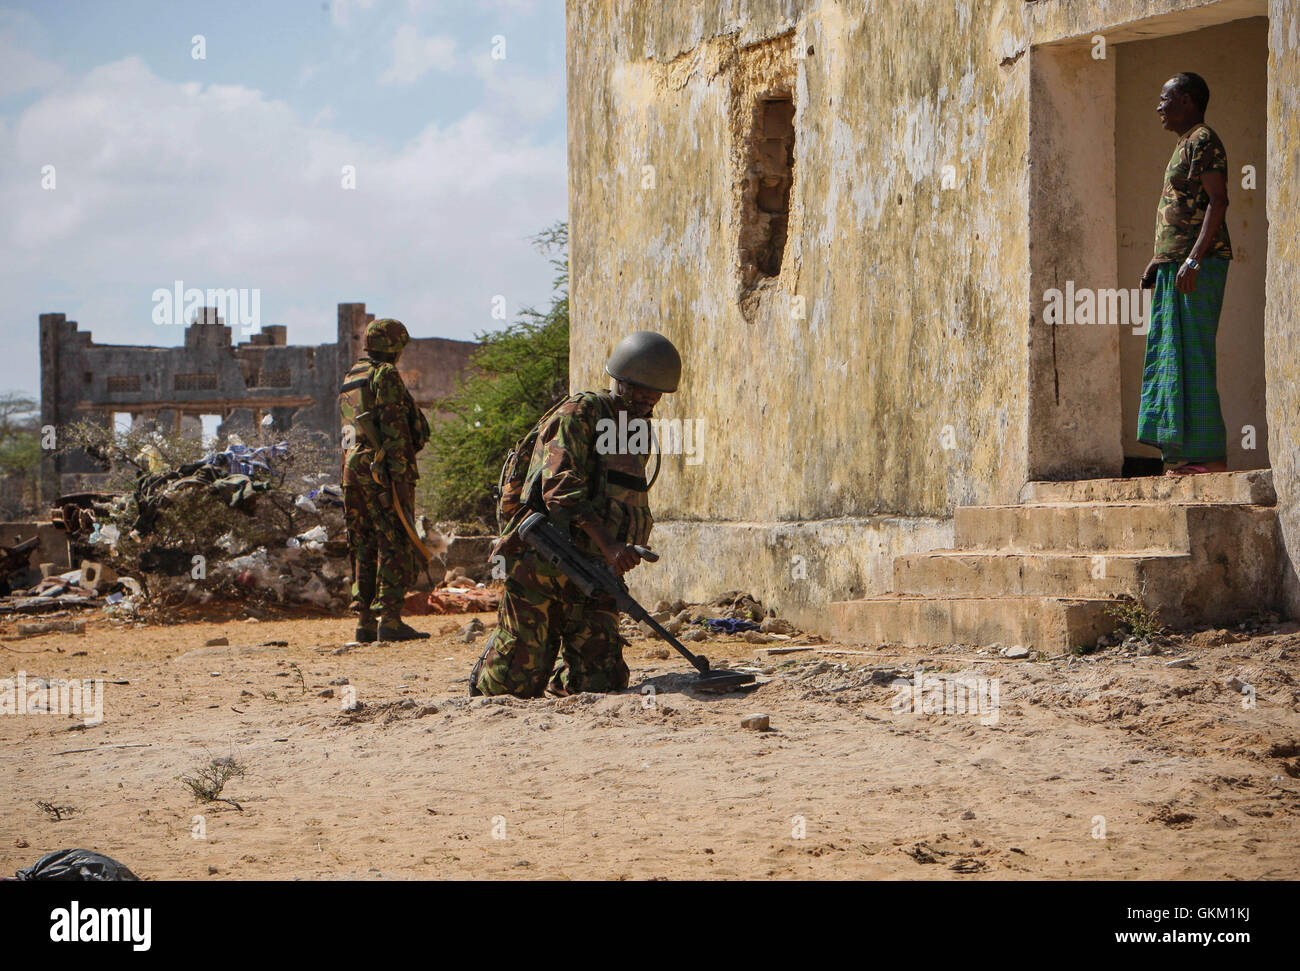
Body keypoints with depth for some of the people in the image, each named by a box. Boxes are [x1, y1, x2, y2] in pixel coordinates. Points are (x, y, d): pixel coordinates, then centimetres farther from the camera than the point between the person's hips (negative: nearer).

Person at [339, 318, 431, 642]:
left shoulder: (350, 379, 19)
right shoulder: (385, 375, -8)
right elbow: (393, 428, -16)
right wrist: (400, 475, -19)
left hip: (354, 467, 8)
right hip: (382, 470, -8)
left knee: (364, 548, 9)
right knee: (396, 546, -7)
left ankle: (365, 622, 8)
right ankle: (389, 619, -13)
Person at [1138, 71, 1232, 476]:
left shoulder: (1203, 141, -8)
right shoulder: (1186, 145, 21)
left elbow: (1217, 202, -18)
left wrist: (1193, 259, -26)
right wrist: (1159, 259, 23)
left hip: (1199, 263, -10)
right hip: (1175, 264, 10)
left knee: (1192, 354, -12)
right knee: (1169, 355, 7)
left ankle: (1209, 455, -12)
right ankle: (1184, 454, 7)